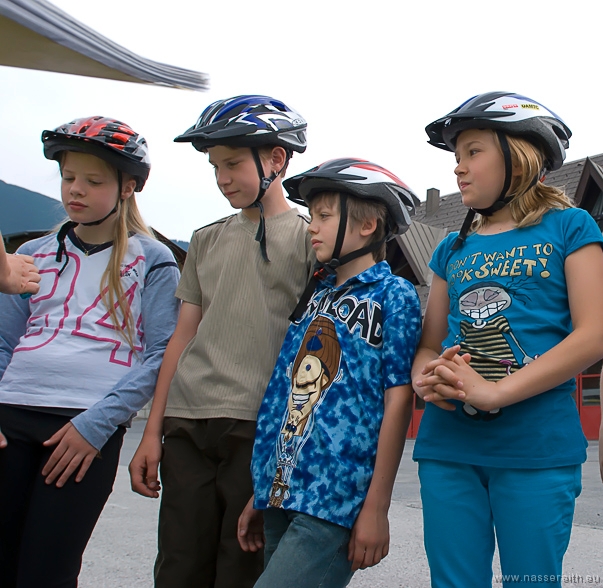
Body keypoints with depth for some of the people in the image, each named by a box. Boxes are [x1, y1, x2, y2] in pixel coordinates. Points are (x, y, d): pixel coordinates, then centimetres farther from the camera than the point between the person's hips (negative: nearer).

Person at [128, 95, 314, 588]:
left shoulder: (310, 237, 1)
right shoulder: (207, 241, 16)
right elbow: (184, 338, 14)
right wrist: (152, 432, 11)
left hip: (261, 430, -4)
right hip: (187, 425, 5)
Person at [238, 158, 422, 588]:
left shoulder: (393, 296, -3)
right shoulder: (313, 296, 14)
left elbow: (397, 400, -8)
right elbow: (284, 394, 14)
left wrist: (377, 508, -12)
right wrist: (260, 495, 13)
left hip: (334, 503, -6)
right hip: (282, 494, 6)